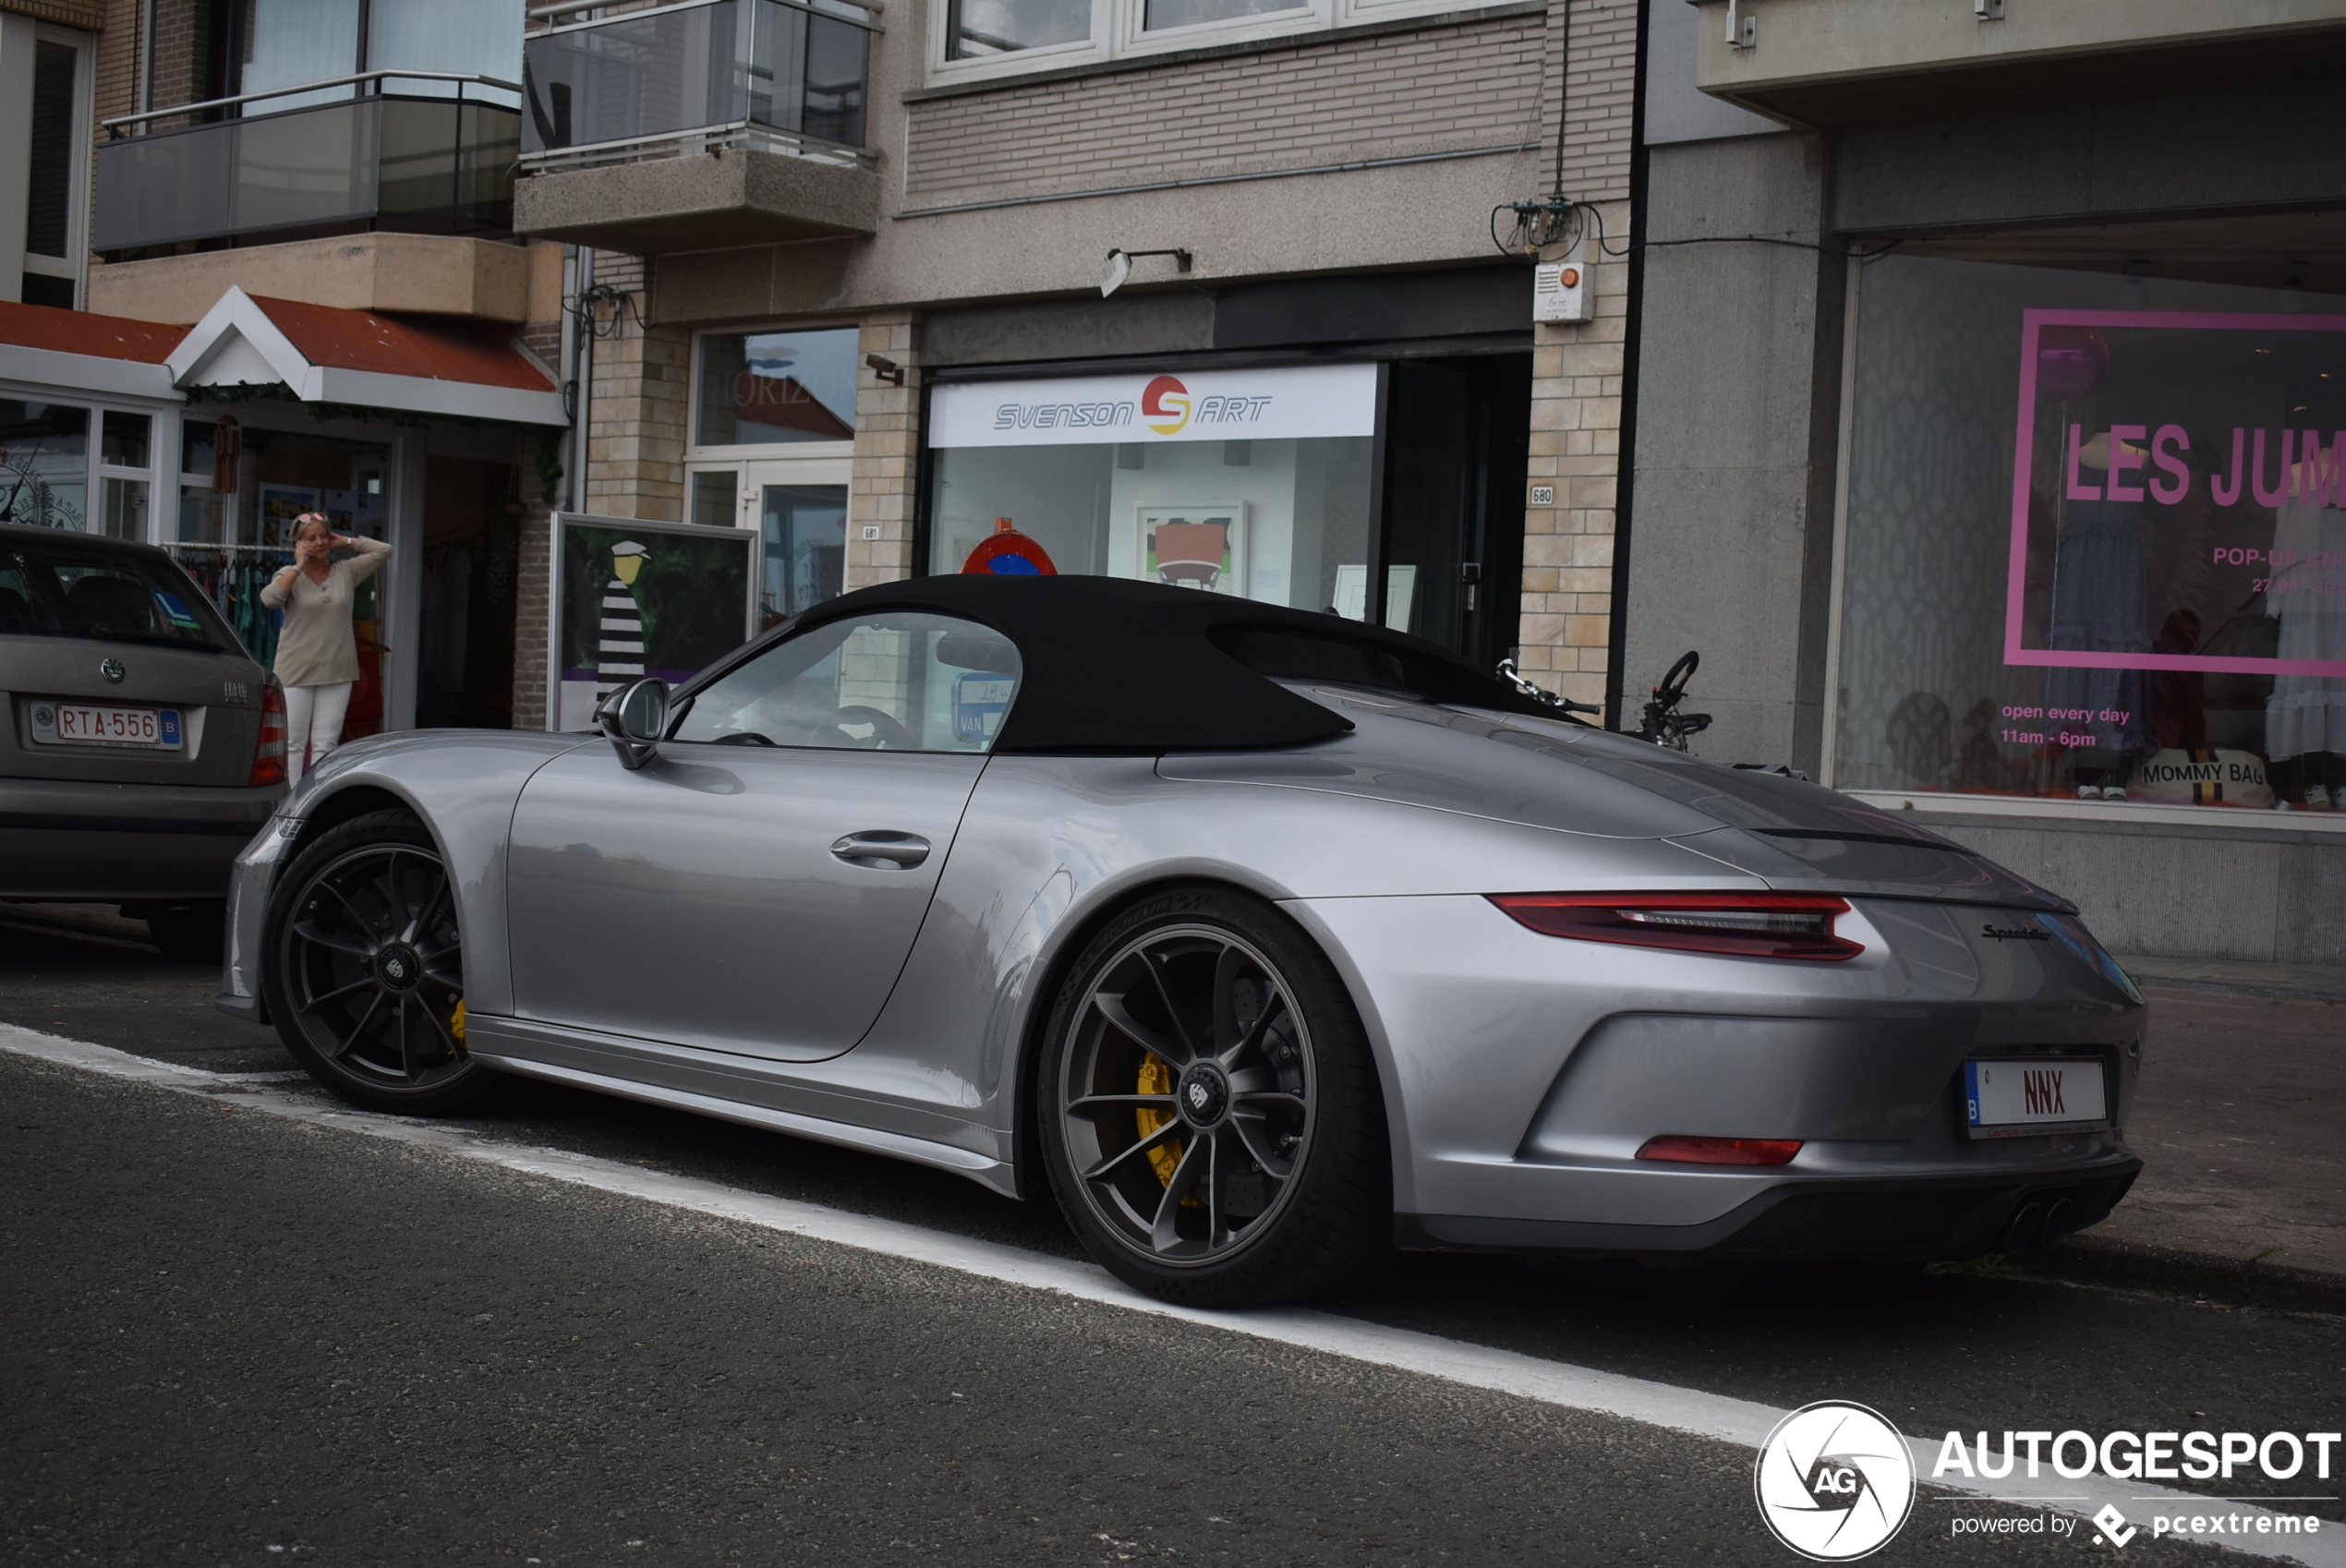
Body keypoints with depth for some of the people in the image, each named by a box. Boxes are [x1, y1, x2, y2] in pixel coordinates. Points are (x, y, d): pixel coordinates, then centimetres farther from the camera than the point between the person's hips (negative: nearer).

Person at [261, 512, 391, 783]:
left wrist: (346, 542, 7)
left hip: (337, 671, 2)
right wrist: (299, 566, -10)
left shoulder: (346, 572, 9)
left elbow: (383, 551, 8)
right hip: (296, 672, -2)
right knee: (293, 743, -2)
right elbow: (269, 598, -17)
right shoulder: (289, 575, 3)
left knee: (325, 745, 1)